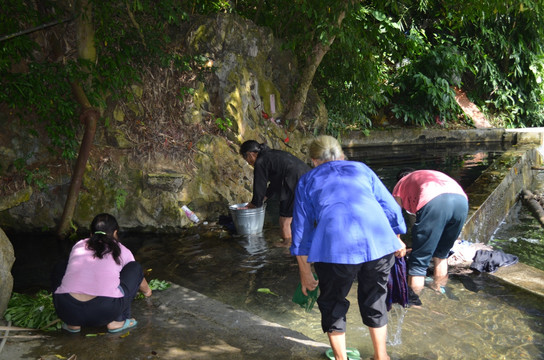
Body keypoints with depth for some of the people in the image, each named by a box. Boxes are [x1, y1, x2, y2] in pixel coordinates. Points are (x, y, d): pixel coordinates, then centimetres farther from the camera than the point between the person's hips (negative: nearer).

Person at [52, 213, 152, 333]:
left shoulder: (78, 246, 24)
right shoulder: (121, 251, 18)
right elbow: (137, 274, 38)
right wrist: (147, 291, 61)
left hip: (67, 310, 3)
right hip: (105, 312, -3)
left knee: (60, 270, 33)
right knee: (135, 267, 20)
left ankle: (73, 324, 20)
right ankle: (117, 321, 13)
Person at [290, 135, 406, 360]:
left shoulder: (307, 180, 22)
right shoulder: (362, 168, 26)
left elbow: (301, 230, 17)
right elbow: (392, 209, 21)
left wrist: (305, 274, 23)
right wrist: (397, 241, 38)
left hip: (335, 246, -2)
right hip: (379, 240, 3)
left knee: (332, 304, 20)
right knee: (374, 299, 24)